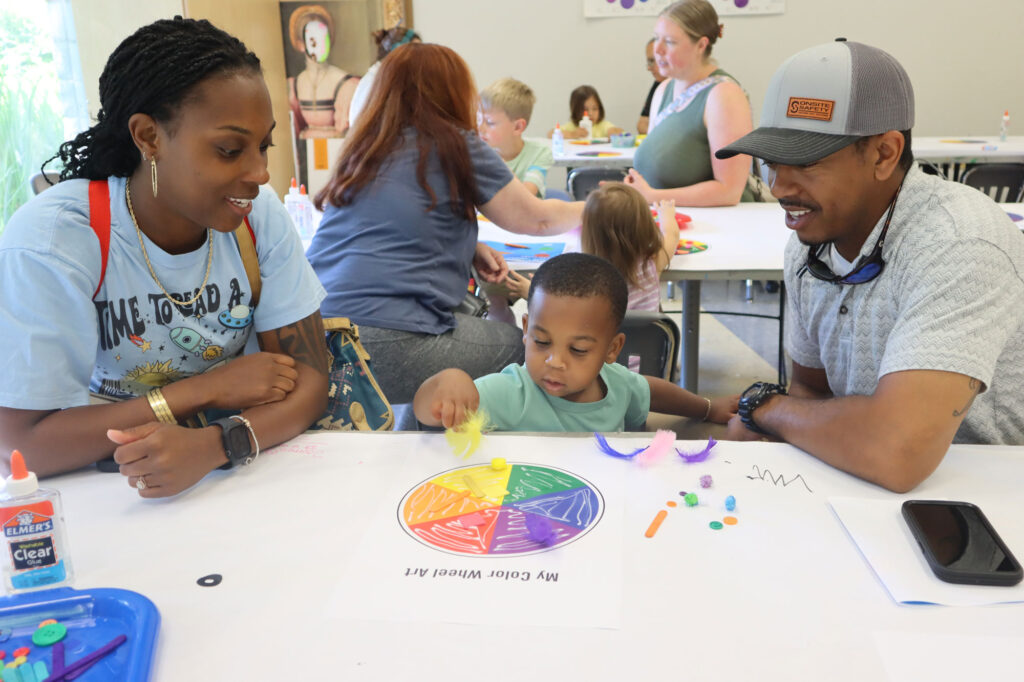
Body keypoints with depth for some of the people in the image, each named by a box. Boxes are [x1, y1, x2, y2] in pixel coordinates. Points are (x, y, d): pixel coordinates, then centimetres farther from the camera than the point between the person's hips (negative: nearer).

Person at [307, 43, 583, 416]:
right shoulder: (456, 146, 0)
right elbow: (535, 219, 11)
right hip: (384, 343, -7)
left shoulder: (364, 147, 18)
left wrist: (471, 250, 19)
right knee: (516, 343, 12)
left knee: (474, 312, 24)